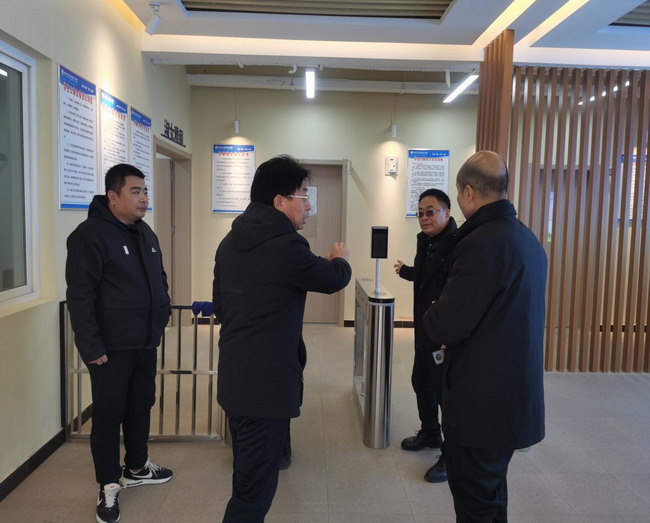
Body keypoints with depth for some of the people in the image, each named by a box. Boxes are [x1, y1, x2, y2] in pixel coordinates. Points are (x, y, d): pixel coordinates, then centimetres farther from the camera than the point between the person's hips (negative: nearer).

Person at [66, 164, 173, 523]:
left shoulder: (145, 233, 11)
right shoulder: (90, 234, -14)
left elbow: (159, 279, 21)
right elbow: (80, 296, -18)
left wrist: (162, 316, 14)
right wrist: (91, 347, -20)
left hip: (145, 344, 8)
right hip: (111, 348, -7)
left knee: (141, 407, 18)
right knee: (108, 416, 5)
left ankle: (137, 468, 37)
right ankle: (108, 487, 21)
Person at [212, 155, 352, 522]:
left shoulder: (231, 241, 7)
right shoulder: (284, 243, -19)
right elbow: (333, 279, -4)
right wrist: (340, 258, 17)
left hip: (235, 378, 9)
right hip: (266, 382, -9)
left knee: (248, 478, 23)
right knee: (255, 490, 4)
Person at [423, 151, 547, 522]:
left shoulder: (482, 243, -23)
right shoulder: (528, 239, 7)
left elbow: (444, 327, -23)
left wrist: (431, 315, -1)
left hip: (483, 398, -9)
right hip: (516, 391, 9)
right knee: (492, 489, 25)